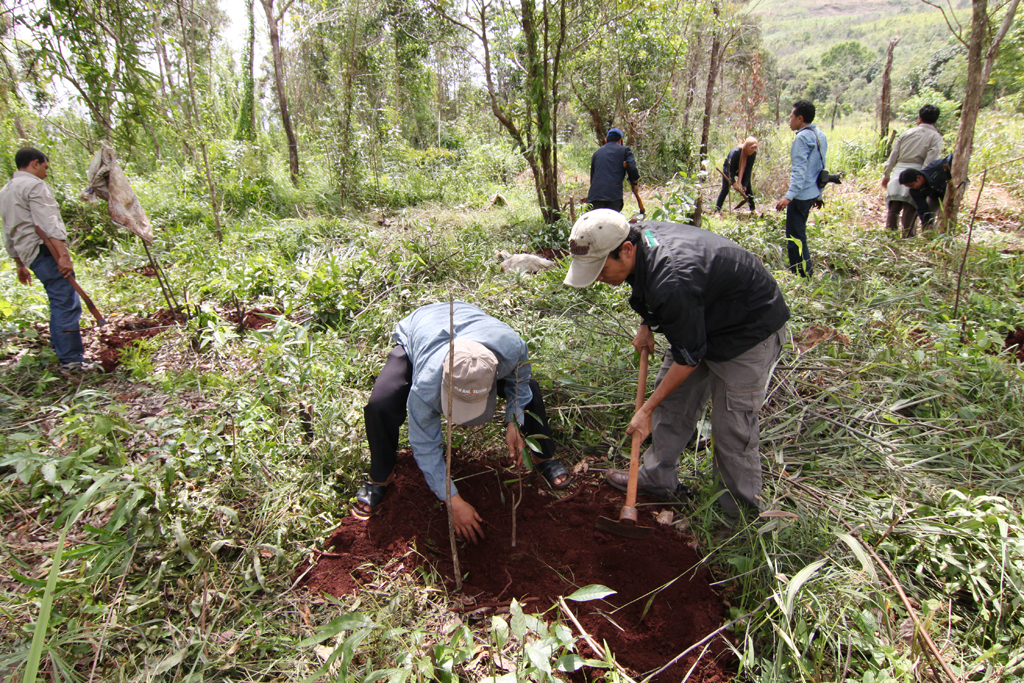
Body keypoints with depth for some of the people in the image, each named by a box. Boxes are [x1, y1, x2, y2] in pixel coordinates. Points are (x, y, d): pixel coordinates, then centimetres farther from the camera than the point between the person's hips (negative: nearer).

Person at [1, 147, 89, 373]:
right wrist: (63, 254, -27)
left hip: (29, 253, 10)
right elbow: (47, 223, -20)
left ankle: (58, 349, 25)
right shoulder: (34, 185, -6)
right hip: (46, 250, -10)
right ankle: (71, 360, -11)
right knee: (66, 304, -10)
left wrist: (20, 265, 31)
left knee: (59, 302, 19)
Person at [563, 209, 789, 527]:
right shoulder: (637, 235, -13)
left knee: (732, 428, -2)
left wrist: (646, 410, -17)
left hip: (750, 332, -9)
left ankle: (740, 515, 19)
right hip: (704, 318, 9)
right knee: (671, 397, 13)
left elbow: (689, 357, -26)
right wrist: (646, 325, 4)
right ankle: (658, 477, 29)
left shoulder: (672, 283, -40)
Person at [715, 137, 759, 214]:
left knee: (748, 188, -2)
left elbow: (748, 169, -14)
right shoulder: (735, 151, -35)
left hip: (742, 170, 5)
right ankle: (717, 211, -17)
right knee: (725, 189, -17)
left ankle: (753, 209, 5)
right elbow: (730, 168, -30)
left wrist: (745, 184, -18)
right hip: (729, 168, -5)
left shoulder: (753, 153, -19)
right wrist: (733, 182, -36)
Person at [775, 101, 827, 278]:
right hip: (813, 193, 10)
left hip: (801, 195, -10)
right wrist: (819, 194, 24)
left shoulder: (802, 137, -14)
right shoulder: (820, 136, 13)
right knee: (799, 234, 21)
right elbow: (822, 167, 18)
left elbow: (800, 170, -22)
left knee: (795, 237, -6)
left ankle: (803, 274, -4)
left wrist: (789, 196, -27)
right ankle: (806, 269, 29)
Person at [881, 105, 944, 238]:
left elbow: (893, 155, 10)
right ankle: (908, 237, 1)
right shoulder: (935, 137, 0)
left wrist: (887, 174, 17)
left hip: (899, 172, 3)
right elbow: (930, 161, -11)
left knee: (894, 207, 7)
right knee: (911, 209, -1)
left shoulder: (907, 132, 10)